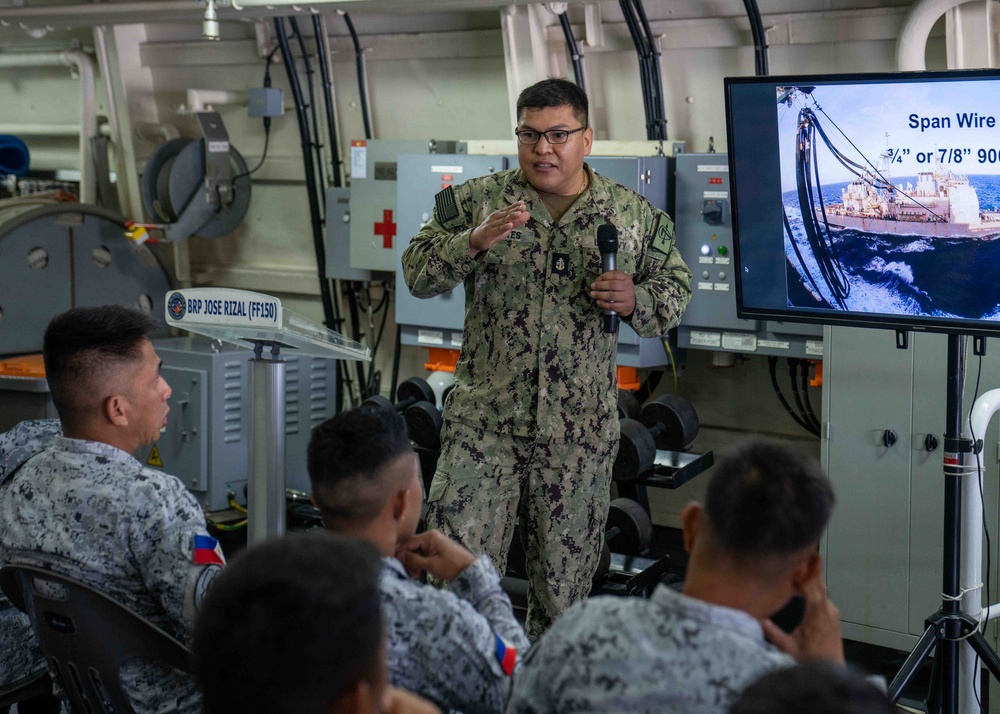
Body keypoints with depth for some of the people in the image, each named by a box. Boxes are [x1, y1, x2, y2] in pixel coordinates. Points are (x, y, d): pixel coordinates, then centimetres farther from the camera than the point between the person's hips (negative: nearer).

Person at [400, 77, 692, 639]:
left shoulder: (634, 214, 5)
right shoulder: (476, 201, 3)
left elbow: (676, 290, 10)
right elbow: (418, 274, -1)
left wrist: (634, 300, -11)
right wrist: (475, 241, -18)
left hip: (581, 429, 1)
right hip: (485, 418, -1)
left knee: (565, 578, 11)